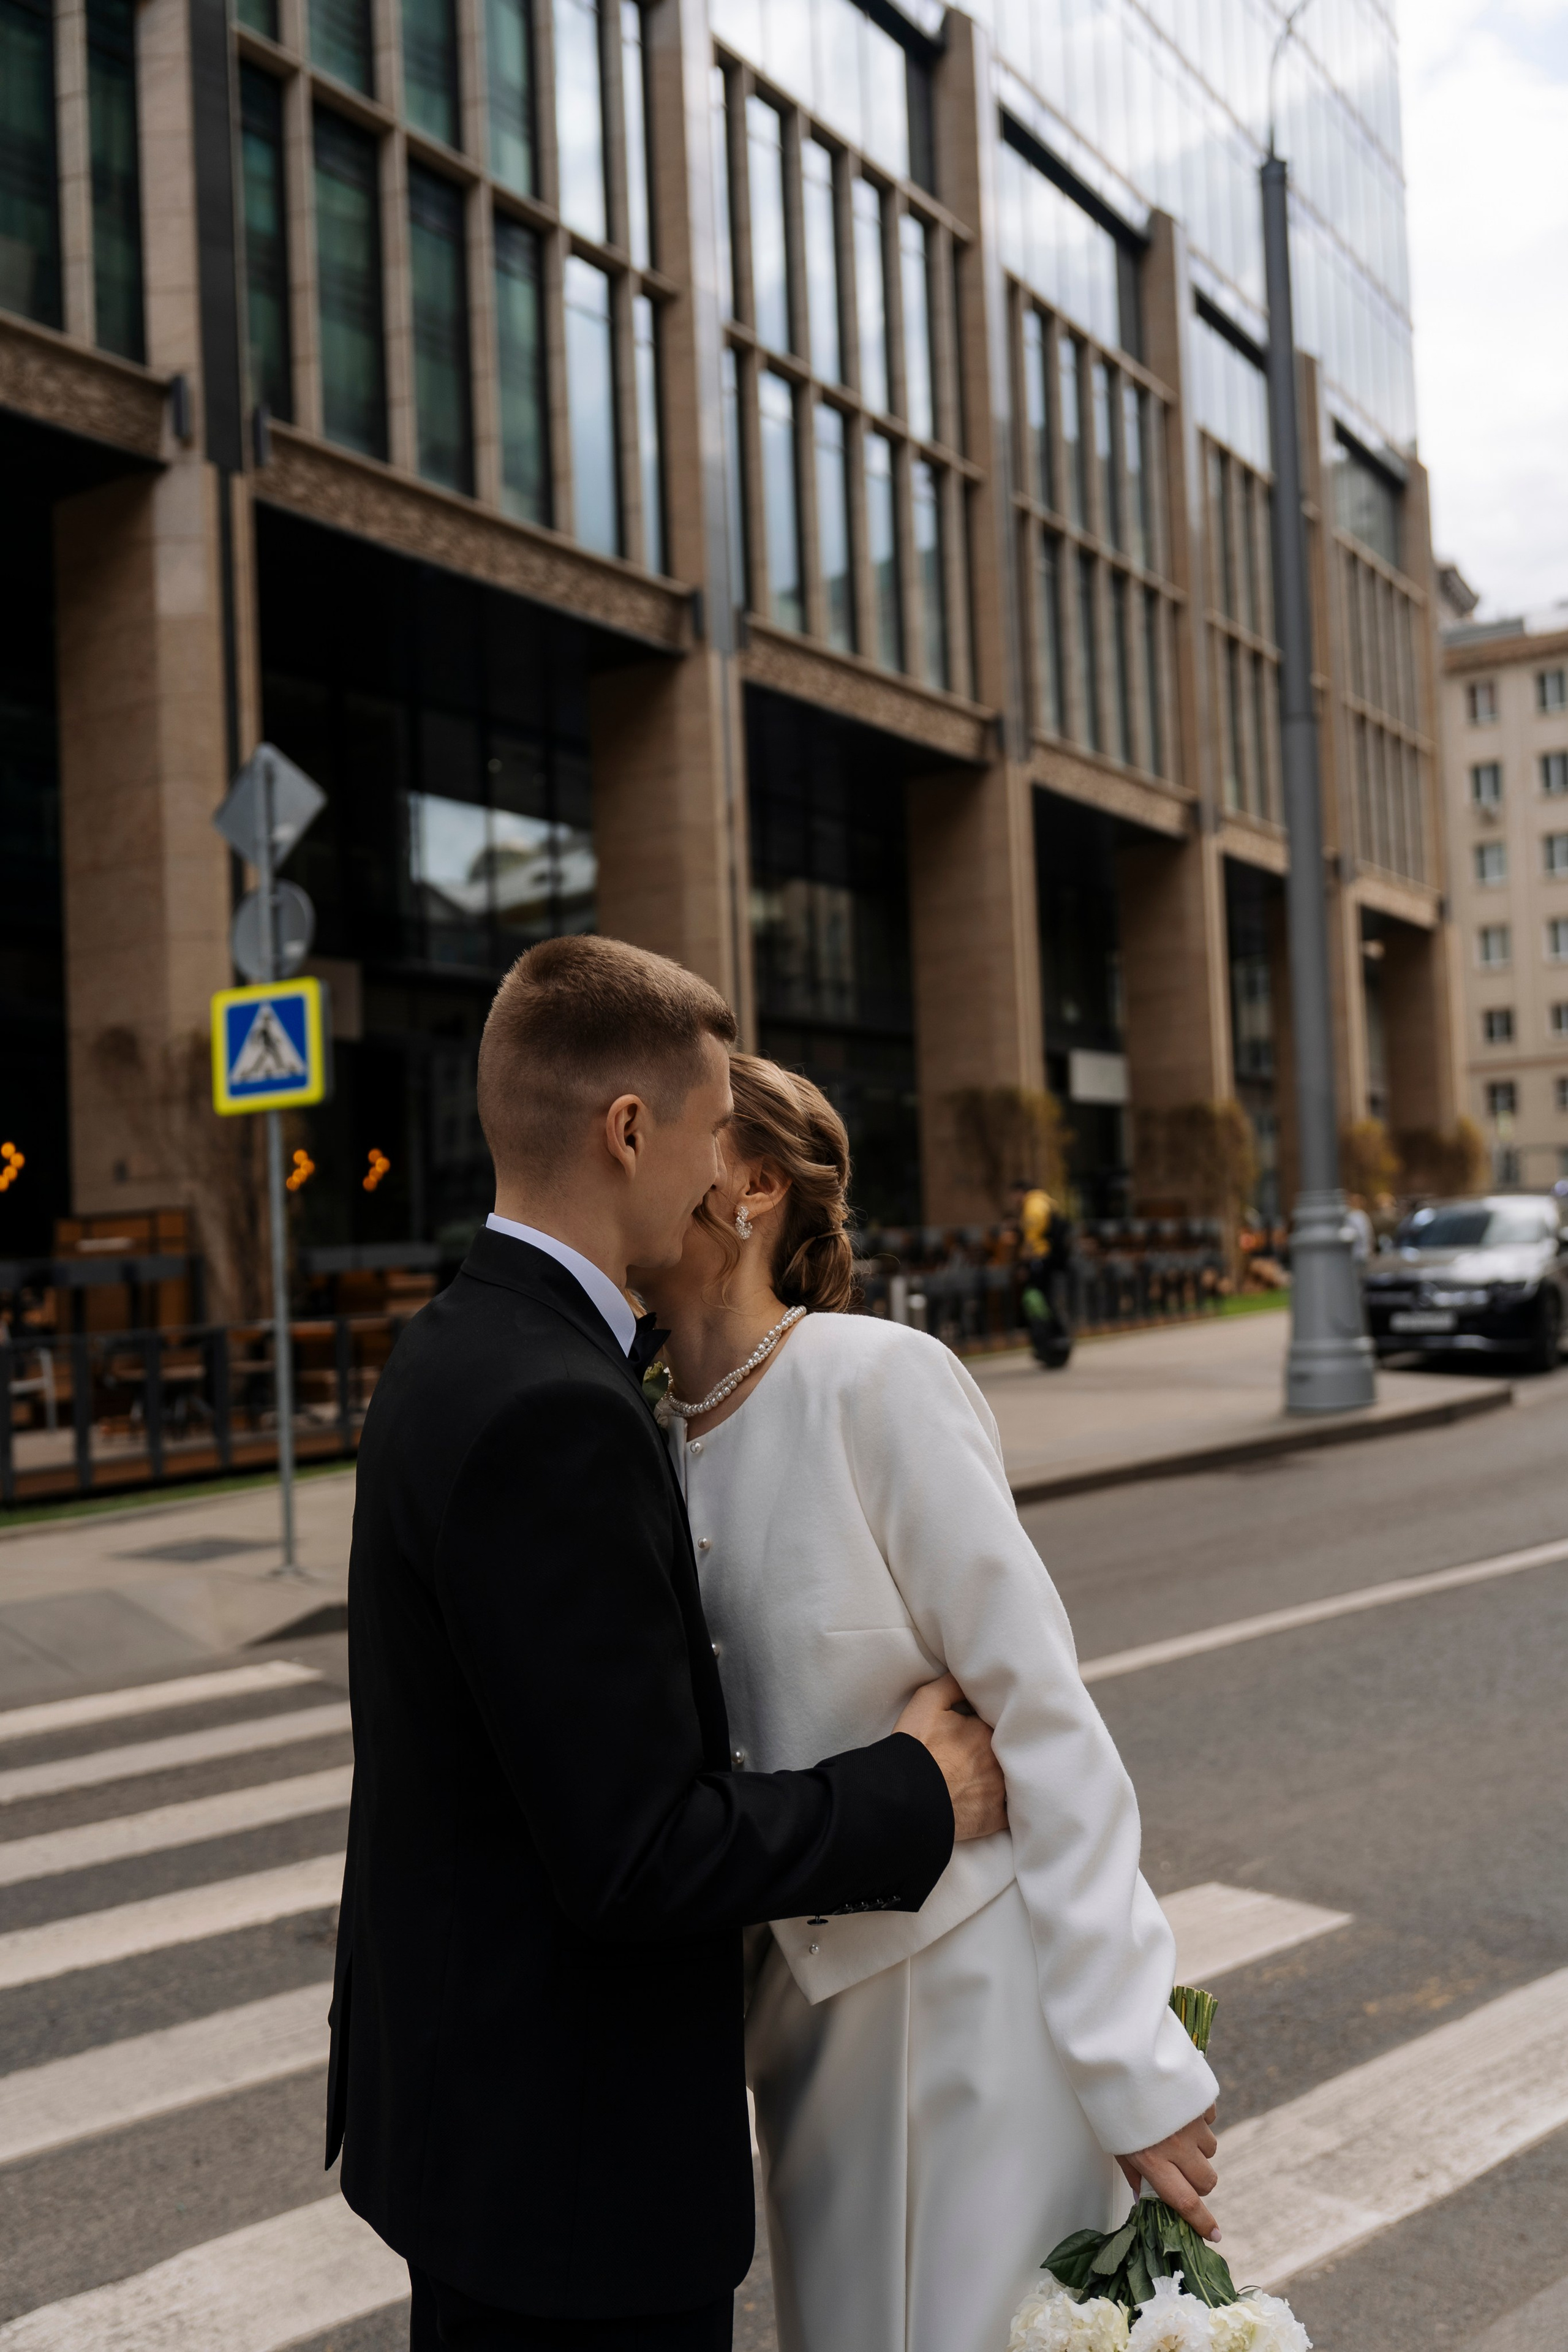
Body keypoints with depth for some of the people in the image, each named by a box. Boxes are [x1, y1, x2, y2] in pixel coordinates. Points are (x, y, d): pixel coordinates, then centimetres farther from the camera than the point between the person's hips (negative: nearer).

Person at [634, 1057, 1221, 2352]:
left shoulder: (877, 1378, -19)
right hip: (813, 1986, 6)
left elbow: (1047, 1715, -19)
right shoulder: (659, 1433, 1)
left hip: (971, 1984, -6)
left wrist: (1133, 2064, -18)